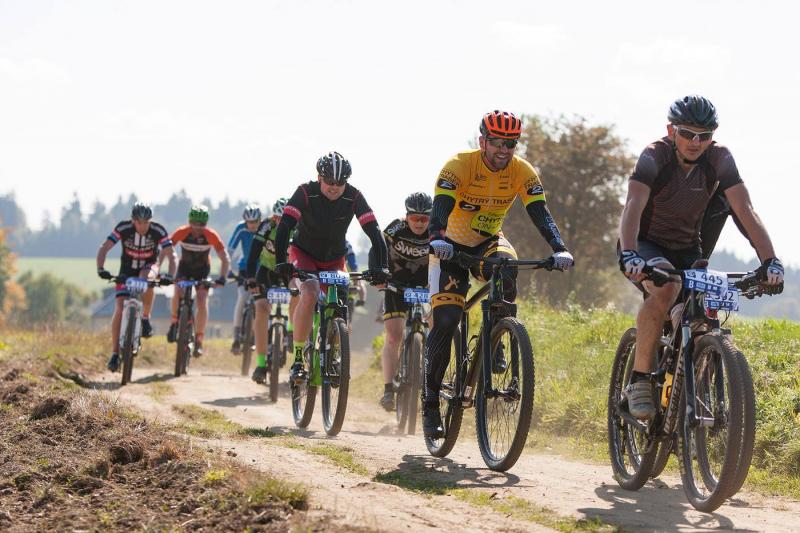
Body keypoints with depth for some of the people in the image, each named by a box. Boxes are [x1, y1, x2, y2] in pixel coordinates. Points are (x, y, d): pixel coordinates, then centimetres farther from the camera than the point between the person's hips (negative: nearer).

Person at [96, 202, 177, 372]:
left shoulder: (158, 231, -23)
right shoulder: (123, 228, -22)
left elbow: (171, 254, -26)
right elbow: (104, 248, -25)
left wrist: (170, 276, -43)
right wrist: (101, 269, -42)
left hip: (149, 267, 0)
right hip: (127, 271, 1)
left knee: (145, 277, -37)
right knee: (119, 310, -13)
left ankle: (145, 319, -16)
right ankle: (115, 353, -5)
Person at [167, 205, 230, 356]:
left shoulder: (211, 236, -27)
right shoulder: (182, 232, -26)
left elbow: (225, 259, -25)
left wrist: (222, 277, -40)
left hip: (202, 269, 0)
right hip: (184, 267, 0)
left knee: (202, 301, -18)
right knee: (178, 294, -25)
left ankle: (199, 340, -11)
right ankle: (175, 322, 3)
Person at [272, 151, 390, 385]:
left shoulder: (354, 197, -21)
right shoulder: (306, 193, -26)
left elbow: (374, 232, -25)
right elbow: (284, 227, -34)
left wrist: (380, 267, -38)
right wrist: (281, 263, -47)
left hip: (334, 259, 3)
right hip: (304, 253, -3)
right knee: (310, 294, -29)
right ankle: (297, 358, -21)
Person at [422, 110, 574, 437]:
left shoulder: (522, 172, -15)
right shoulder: (459, 165, -24)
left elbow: (540, 214, -24)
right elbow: (440, 209, -36)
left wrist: (559, 250, -41)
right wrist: (437, 240, -56)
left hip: (488, 242, 2)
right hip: (452, 247, -2)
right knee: (445, 320, -15)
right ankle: (430, 400, -3)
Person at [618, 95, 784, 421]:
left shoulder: (719, 159, -14)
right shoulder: (655, 156, -22)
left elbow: (745, 211, -21)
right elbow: (633, 207, -36)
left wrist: (770, 260, -34)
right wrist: (629, 255, -54)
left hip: (687, 250, 4)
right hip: (646, 245, -4)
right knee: (666, 286, -35)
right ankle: (639, 381, -26)